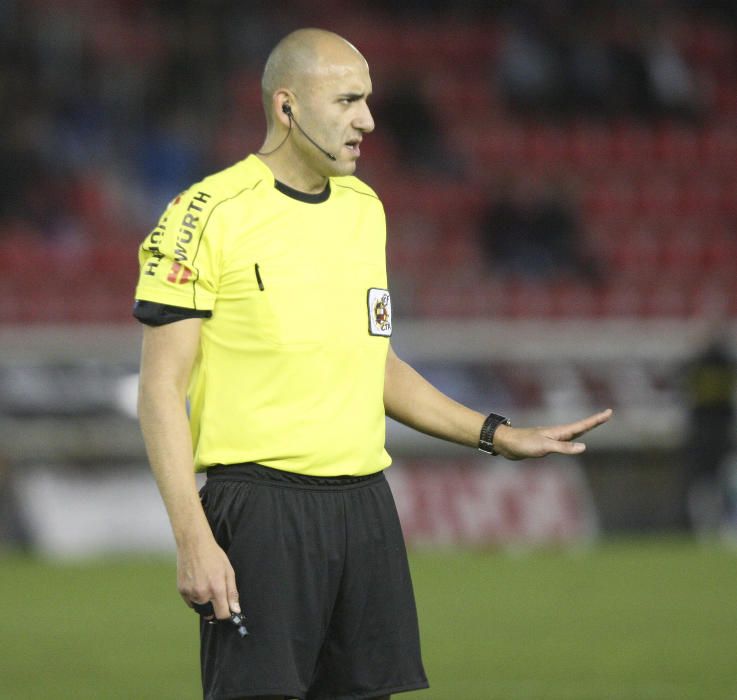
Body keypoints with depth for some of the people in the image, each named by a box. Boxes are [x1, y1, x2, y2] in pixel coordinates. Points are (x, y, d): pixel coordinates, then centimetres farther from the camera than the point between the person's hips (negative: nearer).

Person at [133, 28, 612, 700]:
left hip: (365, 504, 7)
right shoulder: (211, 214, -7)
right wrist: (193, 540, -16)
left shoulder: (364, 208, 15)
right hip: (262, 510, -7)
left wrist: (497, 435, 19)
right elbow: (162, 390, -9)